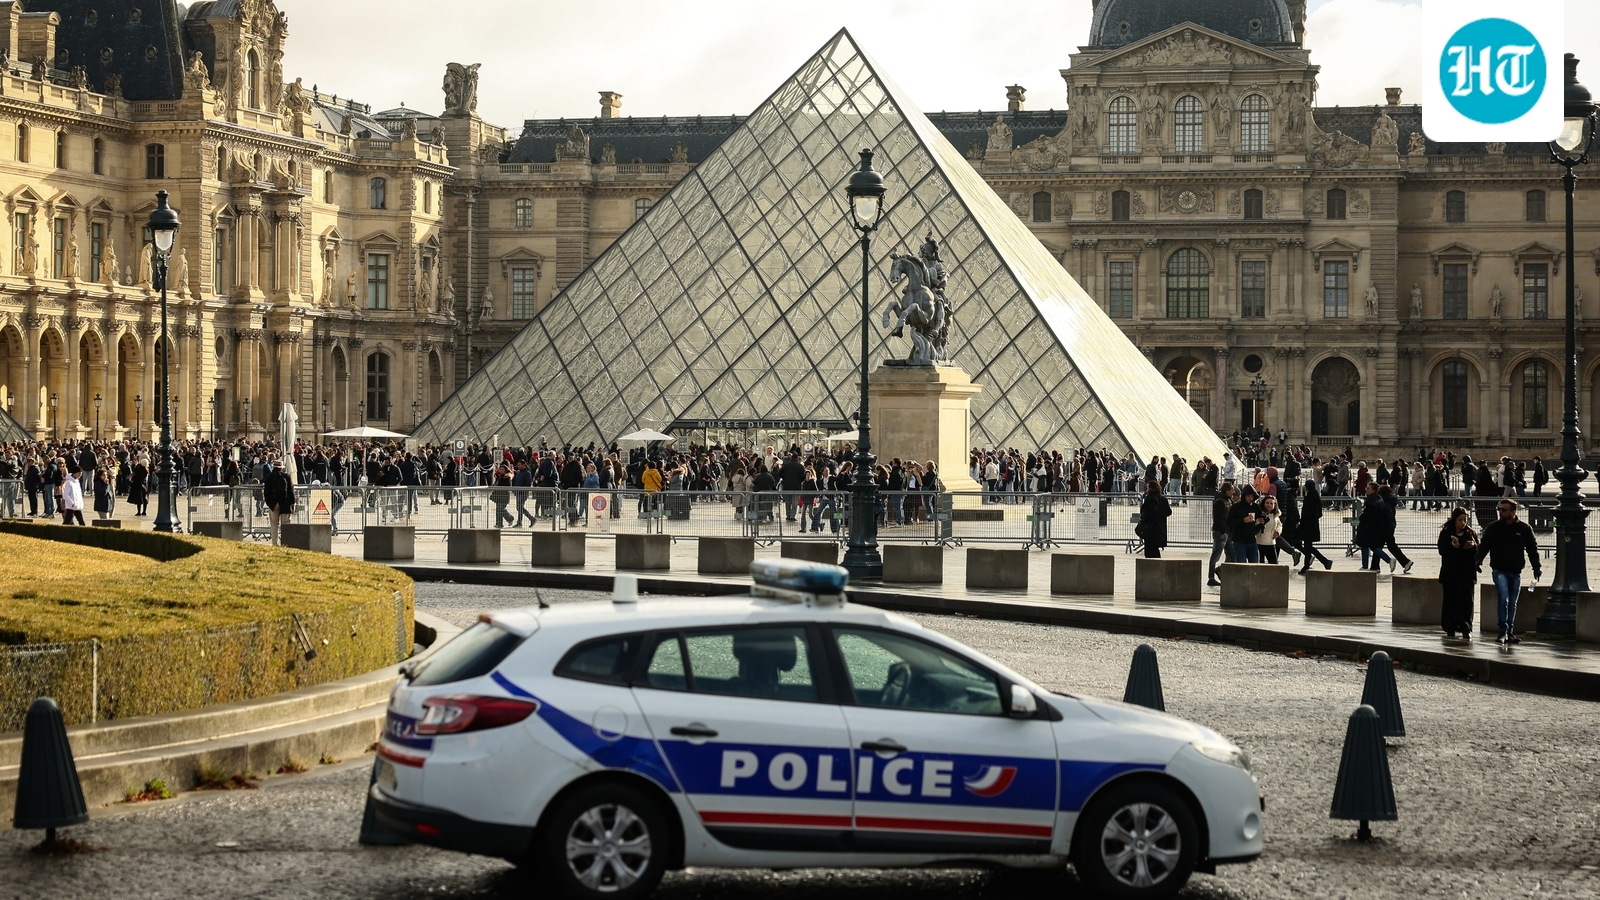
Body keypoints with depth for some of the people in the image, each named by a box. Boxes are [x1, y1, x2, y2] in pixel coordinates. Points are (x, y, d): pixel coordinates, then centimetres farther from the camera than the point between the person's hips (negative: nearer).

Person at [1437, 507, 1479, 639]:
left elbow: (1478, 553, 4)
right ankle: (1450, 629, 14)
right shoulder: (1446, 533, 3)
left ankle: (1466, 630, -7)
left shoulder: (1471, 533, 7)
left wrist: (1473, 546, -17)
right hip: (1450, 573, 0)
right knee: (1450, 600, 4)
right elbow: (1442, 550, -8)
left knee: (1466, 600, -7)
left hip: (1467, 573, 0)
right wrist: (1452, 546, -26)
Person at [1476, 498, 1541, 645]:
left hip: (1516, 572, 2)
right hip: (1499, 571, -2)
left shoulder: (1524, 529, 2)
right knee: (1503, 599, -17)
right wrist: (1478, 560, -15)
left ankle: (1509, 632, 17)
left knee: (1512, 604, 9)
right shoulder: (1493, 528, 1)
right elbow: (1483, 546, 1)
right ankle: (1503, 631, -13)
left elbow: (1532, 549, 7)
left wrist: (1536, 568, 0)